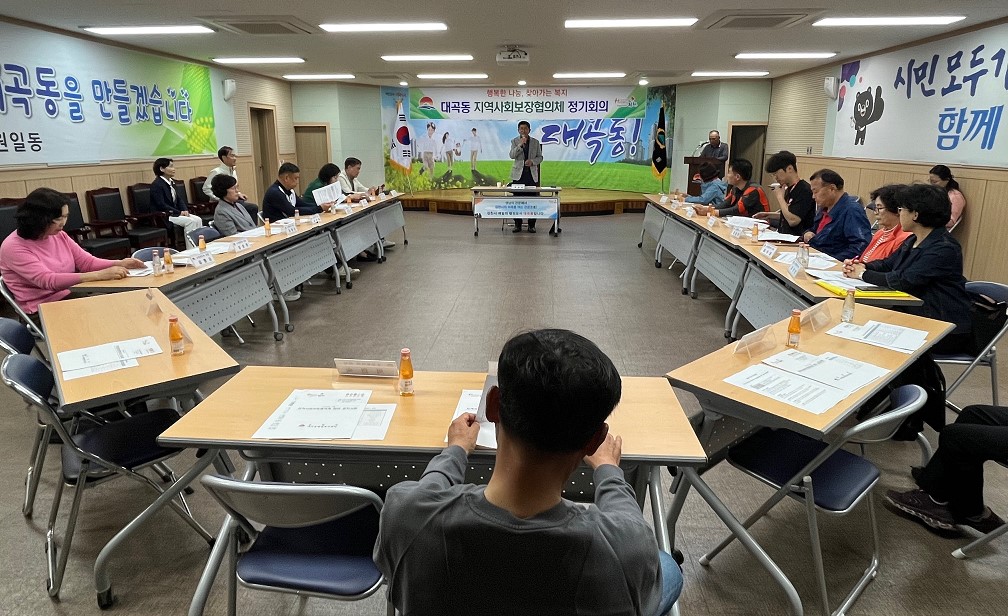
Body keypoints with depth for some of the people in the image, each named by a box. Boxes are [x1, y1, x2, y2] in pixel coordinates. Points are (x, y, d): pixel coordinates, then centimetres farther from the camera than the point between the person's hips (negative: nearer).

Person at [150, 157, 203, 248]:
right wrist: (179, 213, -19)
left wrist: (185, 210, -5)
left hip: (175, 213, 8)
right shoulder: (156, 185, -13)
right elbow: (161, 205, -19)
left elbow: (179, 199, 15)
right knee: (190, 221, -24)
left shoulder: (171, 182, 14)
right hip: (163, 216, -8)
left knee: (198, 220, -10)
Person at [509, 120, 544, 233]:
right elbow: (512, 155, -8)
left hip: (532, 174, 1)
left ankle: (531, 225, 6)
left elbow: (540, 157, 8)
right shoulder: (514, 141, 5)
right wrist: (520, 145, -20)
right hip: (518, 174, -1)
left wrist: (532, 161, -12)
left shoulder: (535, 142, 8)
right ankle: (517, 225, 6)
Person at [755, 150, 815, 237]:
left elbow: (793, 220, -20)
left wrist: (780, 197, -10)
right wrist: (769, 215, 13)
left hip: (797, 239, -9)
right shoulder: (789, 190, 13)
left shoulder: (804, 190, -13)